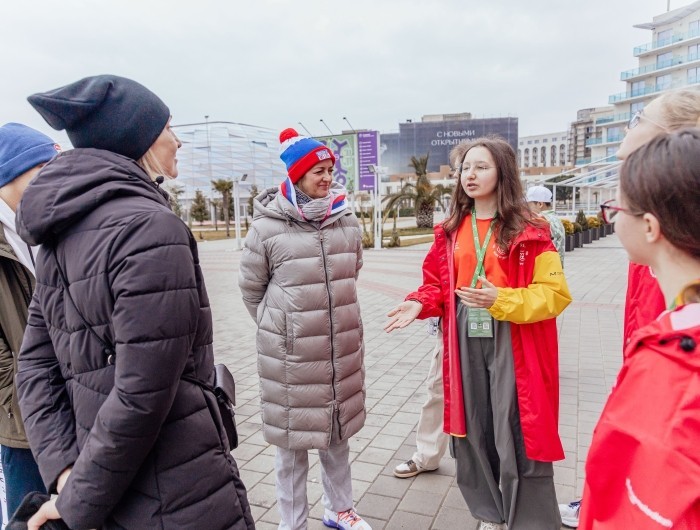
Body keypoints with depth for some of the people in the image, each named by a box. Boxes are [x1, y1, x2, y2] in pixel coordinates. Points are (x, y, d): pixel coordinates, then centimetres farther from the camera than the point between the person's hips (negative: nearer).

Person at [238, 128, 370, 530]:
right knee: (292, 439, 10)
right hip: (290, 354, -4)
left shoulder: (347, 220, 1)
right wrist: (280, 327, 7)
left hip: (343, 349, 4)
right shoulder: (268, 225, -11)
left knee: (338, 432, 20)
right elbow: (251, 287, 0)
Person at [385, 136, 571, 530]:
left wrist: (499, 299, -22)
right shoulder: (451, 230, 8)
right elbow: (439, 283, 14)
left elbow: (554, 292, -10)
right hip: (464, 341, 5)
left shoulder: (529, 230, -7)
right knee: (474, 430, 15)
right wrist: (420, 303, -6)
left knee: (516, 436, 2)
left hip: (512, 342, -4)